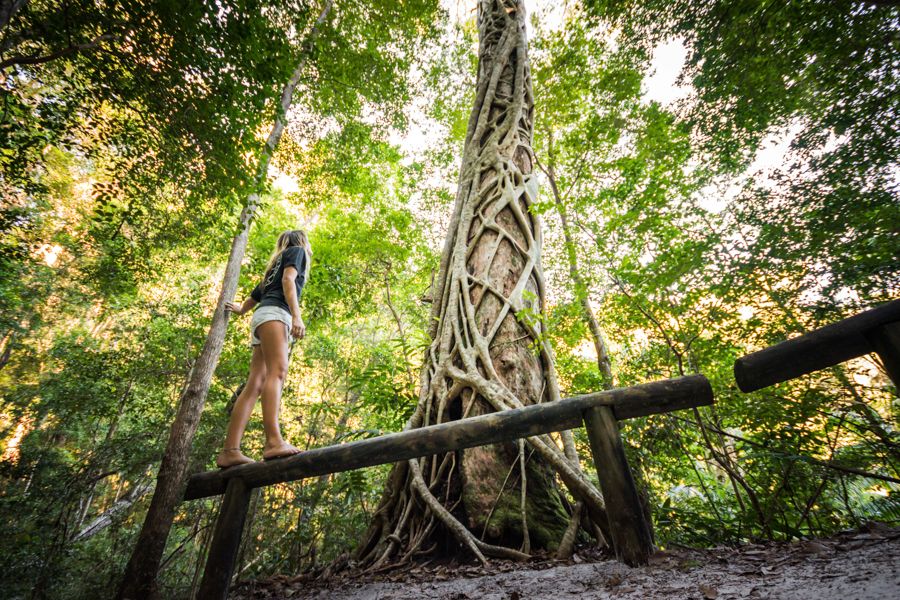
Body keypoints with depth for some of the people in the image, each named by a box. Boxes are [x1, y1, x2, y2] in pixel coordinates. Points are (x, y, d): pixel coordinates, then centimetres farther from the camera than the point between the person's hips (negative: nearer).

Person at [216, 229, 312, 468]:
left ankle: (230, 451, -15)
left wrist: (240, 309, 66)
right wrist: (296, 315, -20)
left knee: (254, 386, -6)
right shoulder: (296, 251, 14)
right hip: (274, 313, -8)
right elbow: (288, 280, -6)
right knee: (277, 371, -28)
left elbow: (253, 297, 43)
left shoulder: (277, 264, 37)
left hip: (263, 315, 8)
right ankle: (274, 441, -45)